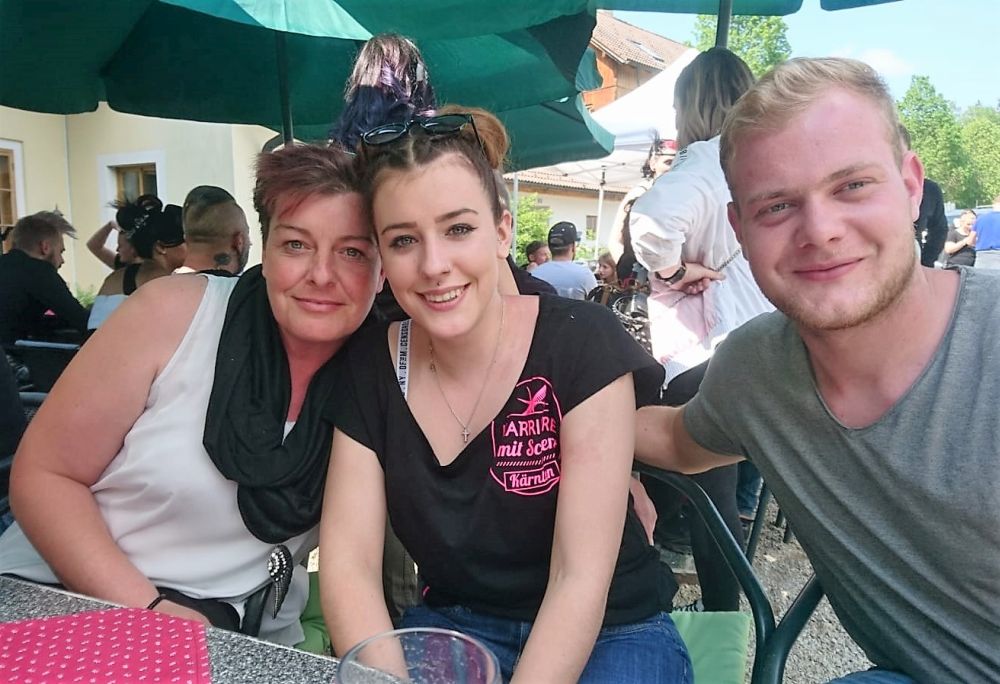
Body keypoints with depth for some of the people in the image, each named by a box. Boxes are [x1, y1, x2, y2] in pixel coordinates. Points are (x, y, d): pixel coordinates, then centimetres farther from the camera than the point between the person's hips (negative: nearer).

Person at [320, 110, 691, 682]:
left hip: (607, 634, 0)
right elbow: (348, 565, -11)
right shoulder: (369, 366, -7)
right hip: (453, 625, 1)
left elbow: (581, 577, -19)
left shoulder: (584, 344, -18)